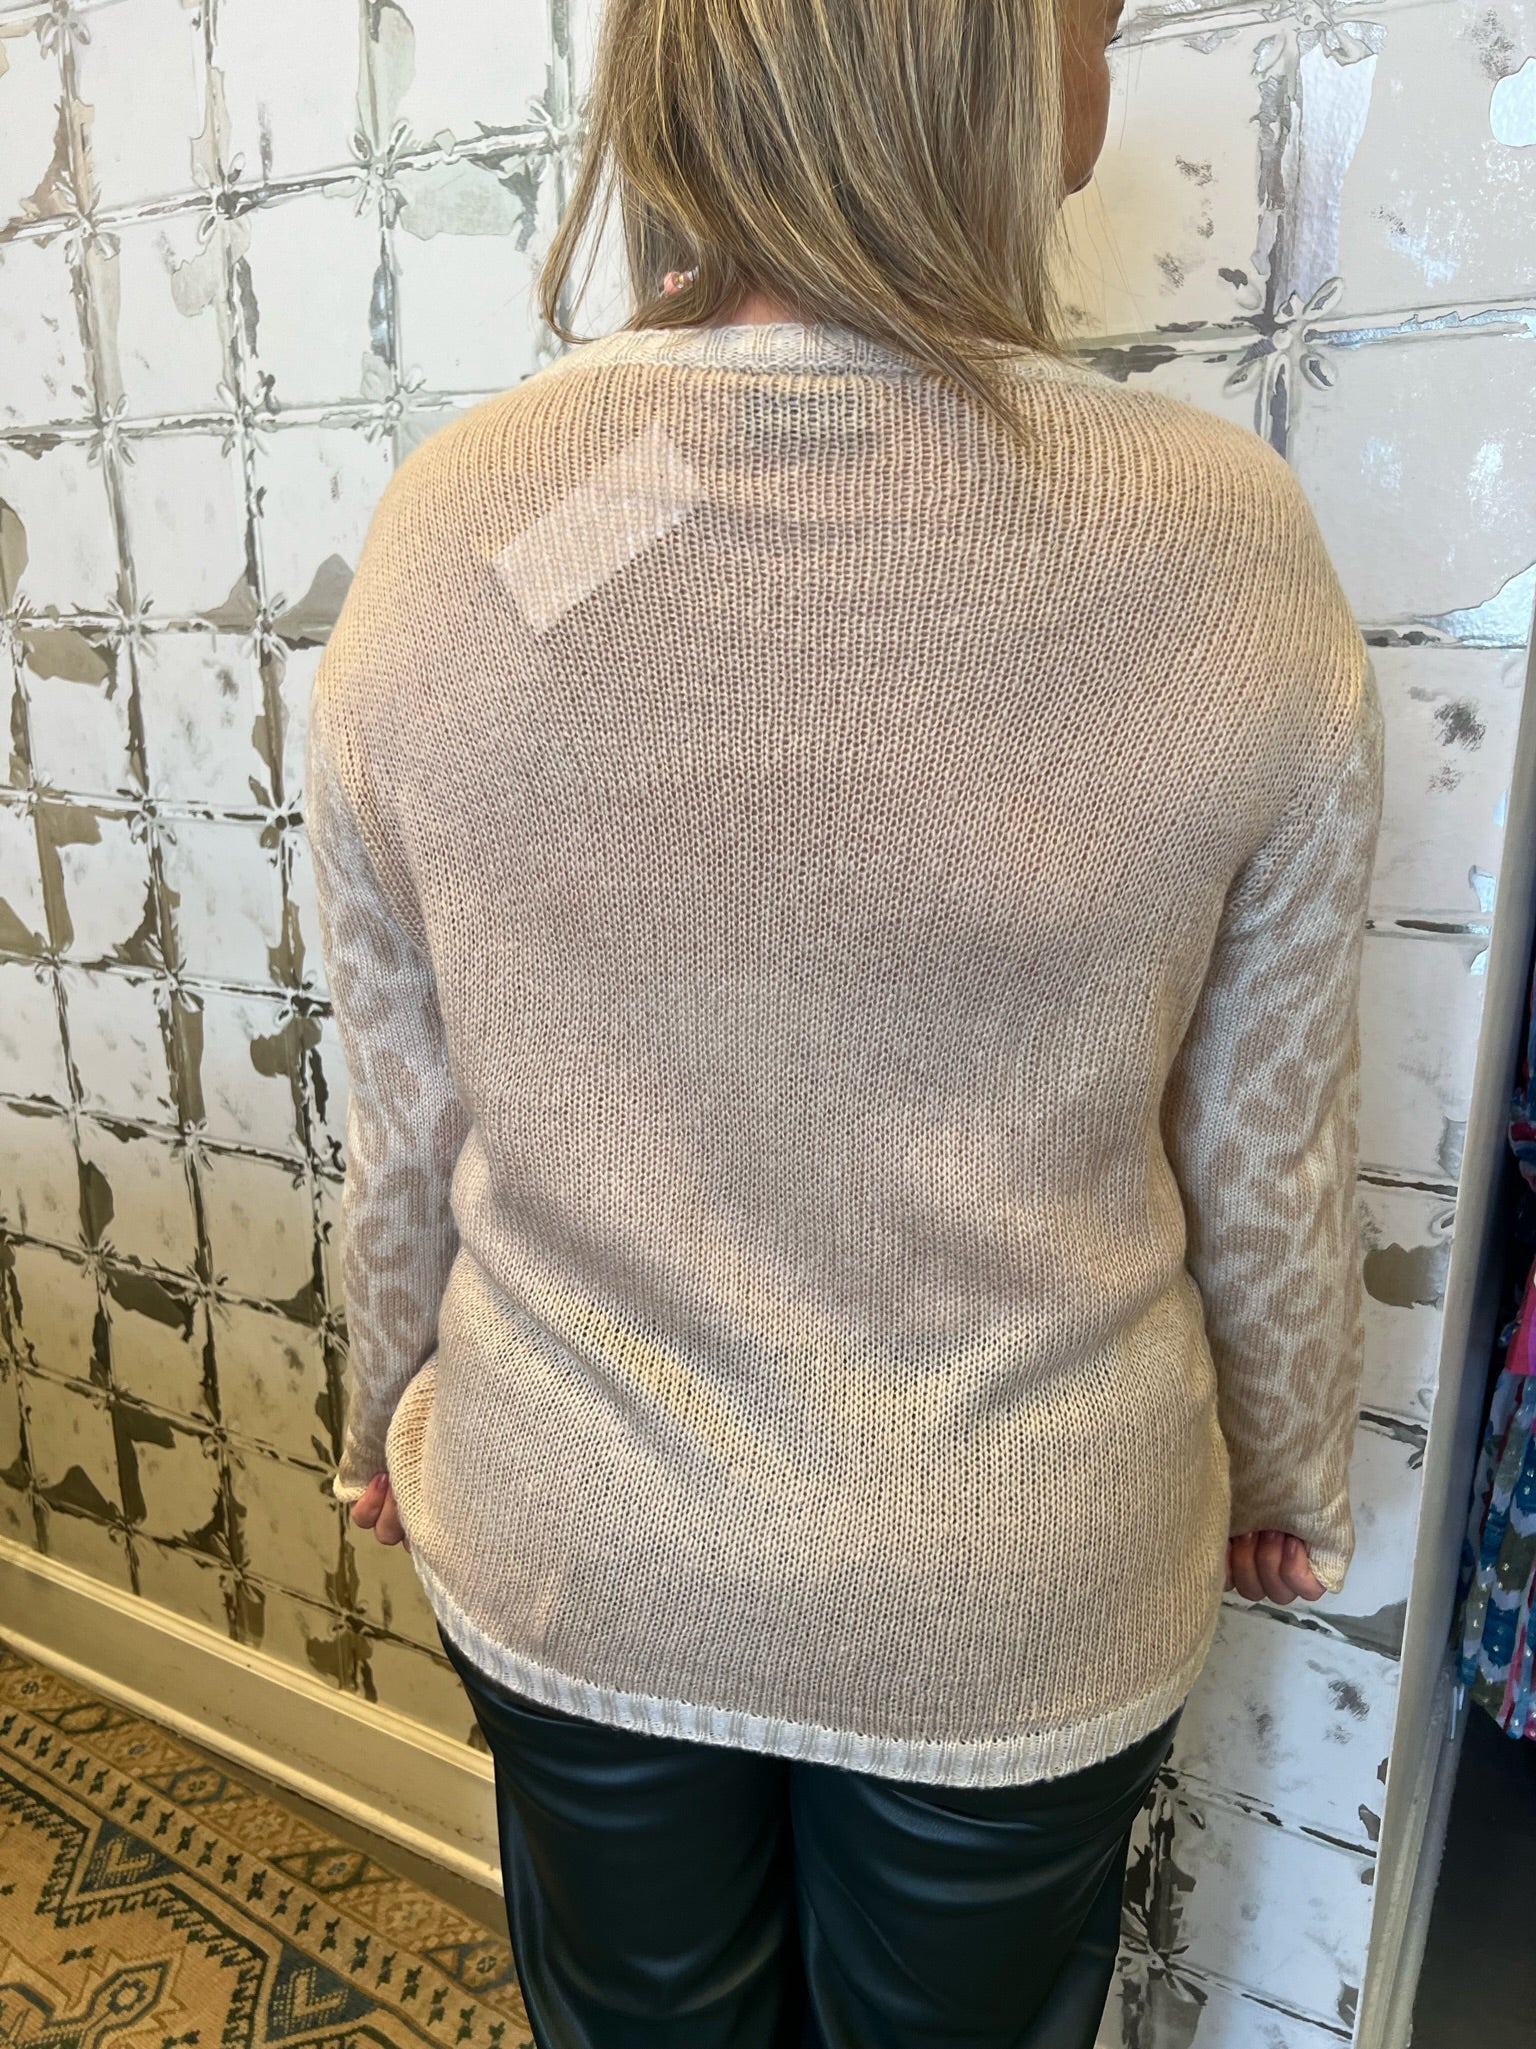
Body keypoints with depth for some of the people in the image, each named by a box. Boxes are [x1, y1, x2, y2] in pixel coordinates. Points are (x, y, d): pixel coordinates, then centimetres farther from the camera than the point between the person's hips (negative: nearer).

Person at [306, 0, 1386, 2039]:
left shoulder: (445, 531, -17)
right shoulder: (1229, 548, -20)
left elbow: (402, 1119, -7)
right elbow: (1266, 1152, -9)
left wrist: (391, 1416, 12)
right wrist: (1290, 1474, 10)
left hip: (570, 1553, 2)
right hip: (1021, 1599, 0)